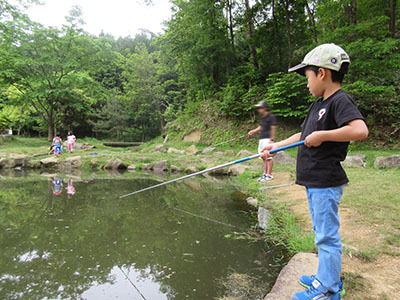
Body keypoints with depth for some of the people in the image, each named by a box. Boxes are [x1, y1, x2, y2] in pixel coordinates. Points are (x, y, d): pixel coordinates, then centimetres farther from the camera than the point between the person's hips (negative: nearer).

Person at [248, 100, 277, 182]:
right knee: (264, 157, 10)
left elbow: (273, 128, -11)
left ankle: (269, 175, -4)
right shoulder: (262, 117, 19)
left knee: (268, 157, -8)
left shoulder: (271, 117, -7)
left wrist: (271, 139, -17)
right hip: (261, 139, 9)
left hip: (267, 139, -9)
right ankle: (265, 173, 16)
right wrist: (253, 131, 8)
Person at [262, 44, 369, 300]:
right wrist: (276, 146, 17)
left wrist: (321, 135, -23)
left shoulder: (340, 101, -14)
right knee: (323, 232, 19)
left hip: (327, 183, -10)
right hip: (314, 181, 10)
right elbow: (303, 136, 21)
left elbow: (360, 130, -31)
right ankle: (328, 278, 36)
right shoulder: (318, 104, 14)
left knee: (327, 235, 1)